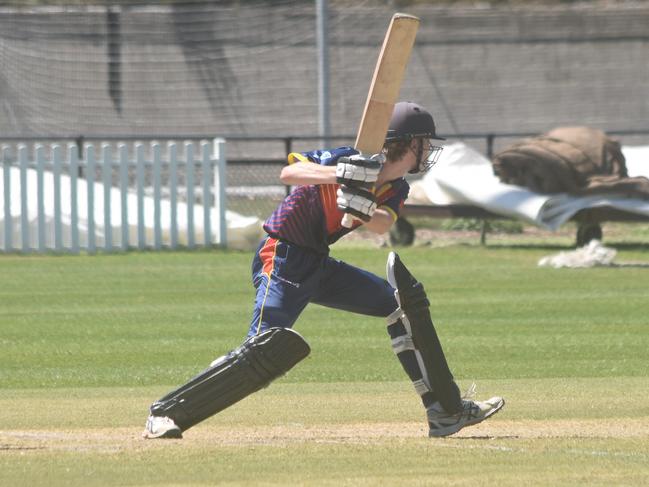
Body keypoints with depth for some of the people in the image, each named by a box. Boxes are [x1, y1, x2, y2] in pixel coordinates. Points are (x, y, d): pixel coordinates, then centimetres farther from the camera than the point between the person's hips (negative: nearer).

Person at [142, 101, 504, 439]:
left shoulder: (396, 189, 5)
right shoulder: (350, 161, -17)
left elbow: (382, 225, -17)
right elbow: (289, 173, -32)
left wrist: (363, 208, -38)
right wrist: (342, 174, -46)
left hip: (320, 266, 9)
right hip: (283, 261, -9)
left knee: (405, 301, 6)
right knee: (267, 349, -24)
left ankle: (446, 411, 10)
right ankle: (167, 414, -19)